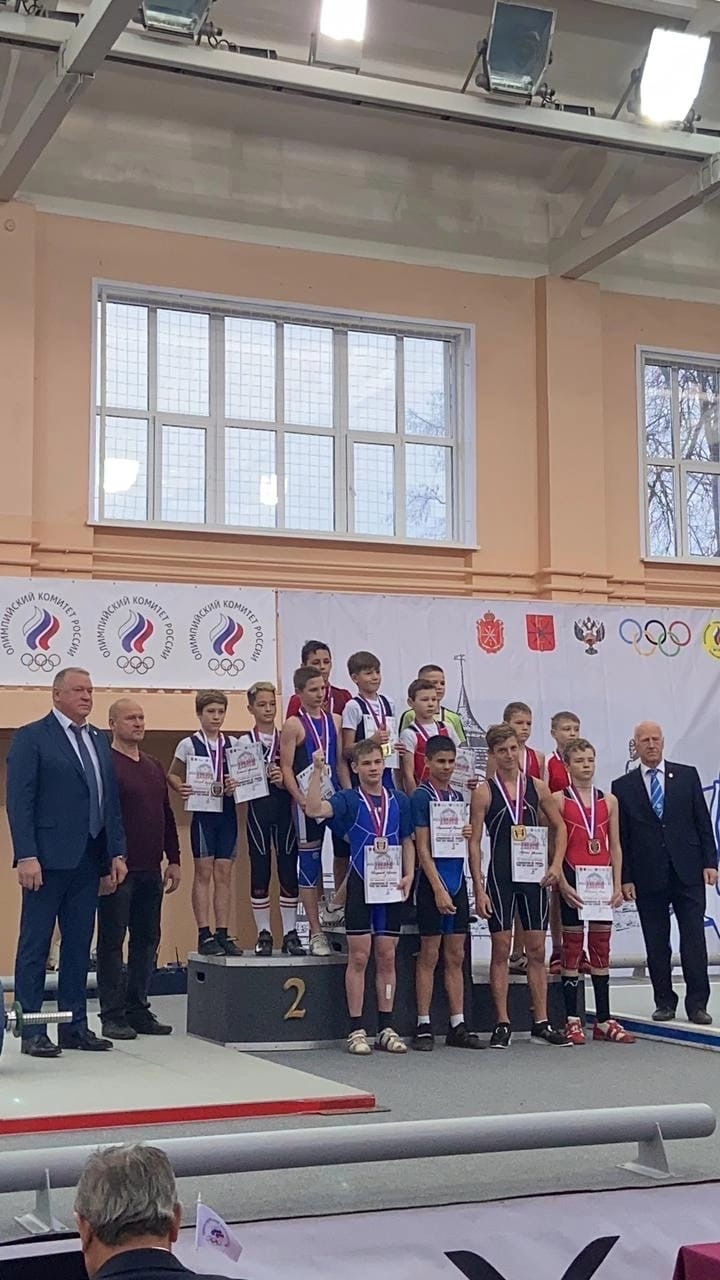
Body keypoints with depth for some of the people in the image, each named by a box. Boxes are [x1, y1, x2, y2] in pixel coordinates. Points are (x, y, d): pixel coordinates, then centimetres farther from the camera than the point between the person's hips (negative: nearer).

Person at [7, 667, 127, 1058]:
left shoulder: (99, 740, 16)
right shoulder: (31, 738, -4)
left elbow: (111, 801, 16)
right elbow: (19, 802, -10)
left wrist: (116, 853, 10)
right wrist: (26, 856, -17)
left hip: (88, 860, 7)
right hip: (48, 860, -7)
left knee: (79, 945, 10)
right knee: (35, 945, 0)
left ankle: (75, 1026, 16)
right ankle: (31, 1030, 5)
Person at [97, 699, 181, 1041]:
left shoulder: (154, 767, 15)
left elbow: (167, 816, 19)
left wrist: (174, 860, 14)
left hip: (150, 871, 7)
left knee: (147, 940, 10)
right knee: (112, 941, 0)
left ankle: (138, 1010, 18)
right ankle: (113, 1015, 5)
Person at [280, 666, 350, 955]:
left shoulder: (334, 721, 12)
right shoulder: (293, 725, -4)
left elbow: (340, 762, 15)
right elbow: (286, 768, -8)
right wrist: (302, 800, -17)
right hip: (307, 800, -5)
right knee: (309, 863, 0)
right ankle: (316, 933, 5)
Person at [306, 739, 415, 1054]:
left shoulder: (399, 801, 7)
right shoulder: (348, 799, -4)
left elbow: (407, 842, 13)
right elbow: (315, 809, -21)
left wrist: (408, 875, -1)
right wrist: (318, 771, -29)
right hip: (360, 886, -3)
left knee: (387, 957, 8)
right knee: (359, 957, 0)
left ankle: (386, 1028, 14)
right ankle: (356, 1030, 5)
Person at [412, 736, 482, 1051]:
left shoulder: (458, 797, 12)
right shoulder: (422, 797, -6)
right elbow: (423, 849, -12)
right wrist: (438, 889, -16)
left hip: (457, 882, 6)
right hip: (433, 883, -6)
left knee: (456, 957, 8)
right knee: (429, 955, -1)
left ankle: (458, 1026, 12)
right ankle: (423, 1027, 4)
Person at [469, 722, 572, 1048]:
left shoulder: (537, 787, 6)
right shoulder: (484, 792, -3)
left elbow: (560, 828, 16)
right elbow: (474, 843, -4)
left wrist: (557, 865, 2)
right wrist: (479, 889, -10)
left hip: (534, 875, 3)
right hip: (500, 876, -3)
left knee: (537, 950, 5)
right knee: (500, 950, 0)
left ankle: (541, 1023, 12)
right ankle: (502, 1024, 5)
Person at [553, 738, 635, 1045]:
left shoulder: (608, 801, 10)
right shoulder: (558, 799, -2)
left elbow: (615, 847, 10)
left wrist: (617, 885, 3)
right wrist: (562, 883, -13)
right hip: (572, 878, -4)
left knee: (601, 947, 7)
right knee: (572, 947, 1)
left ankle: (604, 1020, 12)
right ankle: (572, 1020, 5)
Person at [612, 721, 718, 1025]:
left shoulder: (687, 775, 7)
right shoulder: (622, 786, 5)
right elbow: (621, 837, 4)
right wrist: (625, 878, -1)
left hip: (688, 872, 0)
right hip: (648, 877, 0)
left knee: (694, 939, -2)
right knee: (656, 945, 5)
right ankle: (664, 1002, 15)